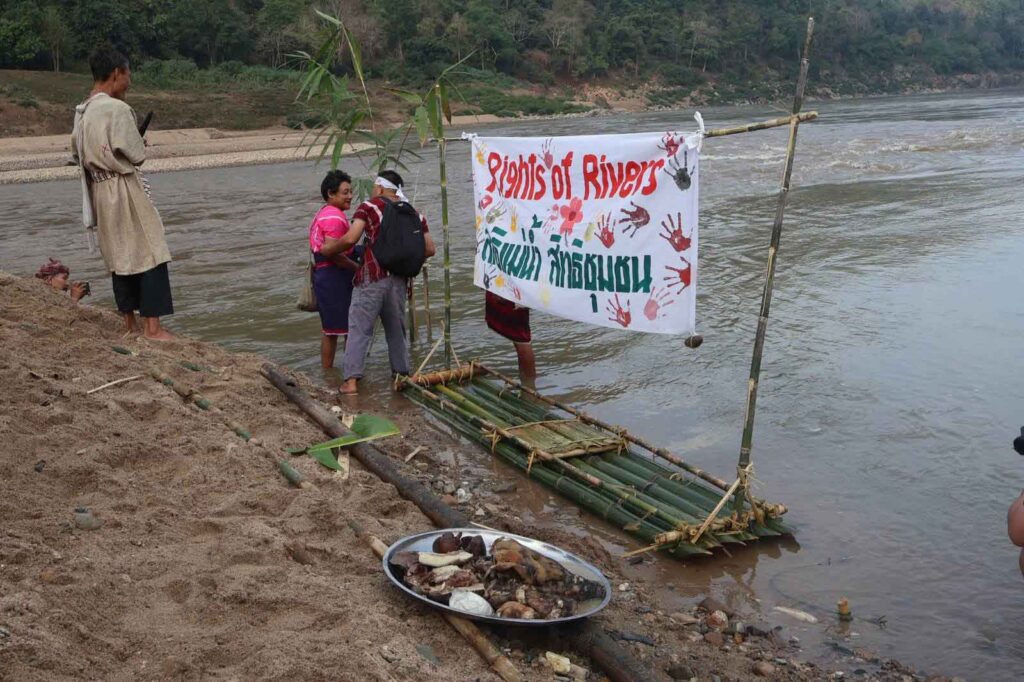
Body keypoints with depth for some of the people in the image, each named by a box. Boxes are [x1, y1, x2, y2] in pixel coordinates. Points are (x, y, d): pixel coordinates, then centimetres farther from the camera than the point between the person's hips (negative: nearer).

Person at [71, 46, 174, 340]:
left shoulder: (82, 112, 8)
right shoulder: (117, 109, -16)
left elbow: (77, 152, 14)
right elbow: (137, 156, -13)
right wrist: (138, 145, 7)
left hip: (99, 192, 8)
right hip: (124, 190, -8)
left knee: (120, 257, 13)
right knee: (150, 255, -3)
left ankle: (129, 323, 18)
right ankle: (152, 327, -5)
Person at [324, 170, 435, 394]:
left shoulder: (369, 207, 0)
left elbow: (350, 239, -11)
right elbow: (429, 249, 10)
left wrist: (326, 250, 4)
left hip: (372, 277, -4)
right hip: (399, 279, 4)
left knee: (359, 328, -4)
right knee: (396, 329, 18)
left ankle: (351, 380, -11)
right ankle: (402, 373, 23)